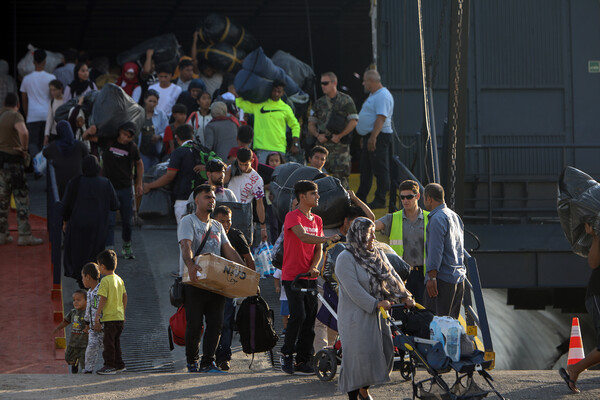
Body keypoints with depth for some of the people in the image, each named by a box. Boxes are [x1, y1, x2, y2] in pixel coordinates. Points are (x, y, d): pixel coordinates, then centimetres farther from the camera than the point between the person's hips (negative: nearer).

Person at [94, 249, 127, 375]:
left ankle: (109, 366, 0)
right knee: (116, 341, 17)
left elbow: (103, 299, -18)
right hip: (120, 317, 8)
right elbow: (125, 296, 15)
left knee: (108, 342, -2)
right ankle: (119, 364, 22)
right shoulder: (119, 279, 9)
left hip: (109, 318, -8)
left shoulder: (105, 281, -14)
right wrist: (123, 312, 24)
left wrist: (97, 316, -15)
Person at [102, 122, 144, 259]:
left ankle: (127, 246, 31)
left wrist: (139, 184, 13)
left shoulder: (132, 147, -3)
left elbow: (139, 164, 14)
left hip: (126, 188, 2)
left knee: (127, 221, 10)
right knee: (109, 221, -10)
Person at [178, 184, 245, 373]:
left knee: (216, 322, -3)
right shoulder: (188, 222, -1)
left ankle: (208, 362, 1)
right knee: (195, 324, -3)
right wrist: (190, 265, -38)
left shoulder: (217, 226, 20)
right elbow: (186, 246, -18)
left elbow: (228, 250, 15)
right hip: (194, 281, -6)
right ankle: (192, 362, 11)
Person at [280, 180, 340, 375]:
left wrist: (314, 267, -7)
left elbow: (318, 249, 12)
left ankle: (303, 362, 7)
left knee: (310, 318, 2)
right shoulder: (292, 217, -7)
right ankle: (287, 354, 3)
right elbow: (303, 237, -24)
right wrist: (327, 239, -37)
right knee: (298, 315, -16)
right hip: (292, 276, -6)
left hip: (310, 277, 6)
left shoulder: (317, 220, 14)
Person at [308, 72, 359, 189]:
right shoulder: (319, 103, 14)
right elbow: (311, 123, 17)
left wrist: (340, 136, -10)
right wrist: (317, 135, -3)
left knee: (340, 176, -11)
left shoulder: (346, 100, 2)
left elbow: (353, 122, -2)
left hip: (340, 145, -4)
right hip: (323, 144, 4)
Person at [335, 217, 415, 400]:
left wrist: (404, 296, 0)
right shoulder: (345, 259, -12)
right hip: (356, 316, -7)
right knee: (357, 355, -8)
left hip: (377, 315, 7)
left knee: (383, 351, 7)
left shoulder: (378, 254, 13)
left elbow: (391, 276, 13)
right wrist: (376, 304, -20)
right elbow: (353, 290, -18)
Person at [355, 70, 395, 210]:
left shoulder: (383, 96, -16)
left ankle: (380, 200, -6)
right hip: (370, 138, 11)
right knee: (365, 169, 14)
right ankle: (360, 198, 20)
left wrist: (373, 137, -30)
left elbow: (381, 118, -24)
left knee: (380, 169, -7)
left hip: (379, 136, -11)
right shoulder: (373, 95, 19)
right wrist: (364, 137, 26)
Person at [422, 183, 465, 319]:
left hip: (443, 278, -9)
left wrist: (432, 277, -19)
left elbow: (436, 251, -18)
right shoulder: (455, 216, 18)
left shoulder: (437, 219, -12)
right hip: (459, 279, 9)